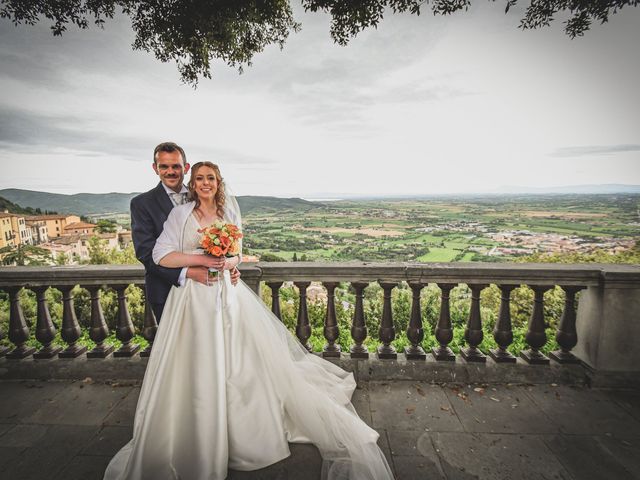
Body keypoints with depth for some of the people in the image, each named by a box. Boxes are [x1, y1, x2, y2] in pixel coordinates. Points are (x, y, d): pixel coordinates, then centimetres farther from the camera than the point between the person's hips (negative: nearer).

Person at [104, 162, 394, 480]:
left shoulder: (229, 212, 9)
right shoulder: (181, 214, 0)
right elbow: (161, 255, -7)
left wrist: (229, 262, -10)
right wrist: (202, 259, -17)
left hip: (229, 295, 3)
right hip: (194, 299, -2)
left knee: (252, 356, 7)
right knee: (198, 369, 4)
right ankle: (198, 442, 26)